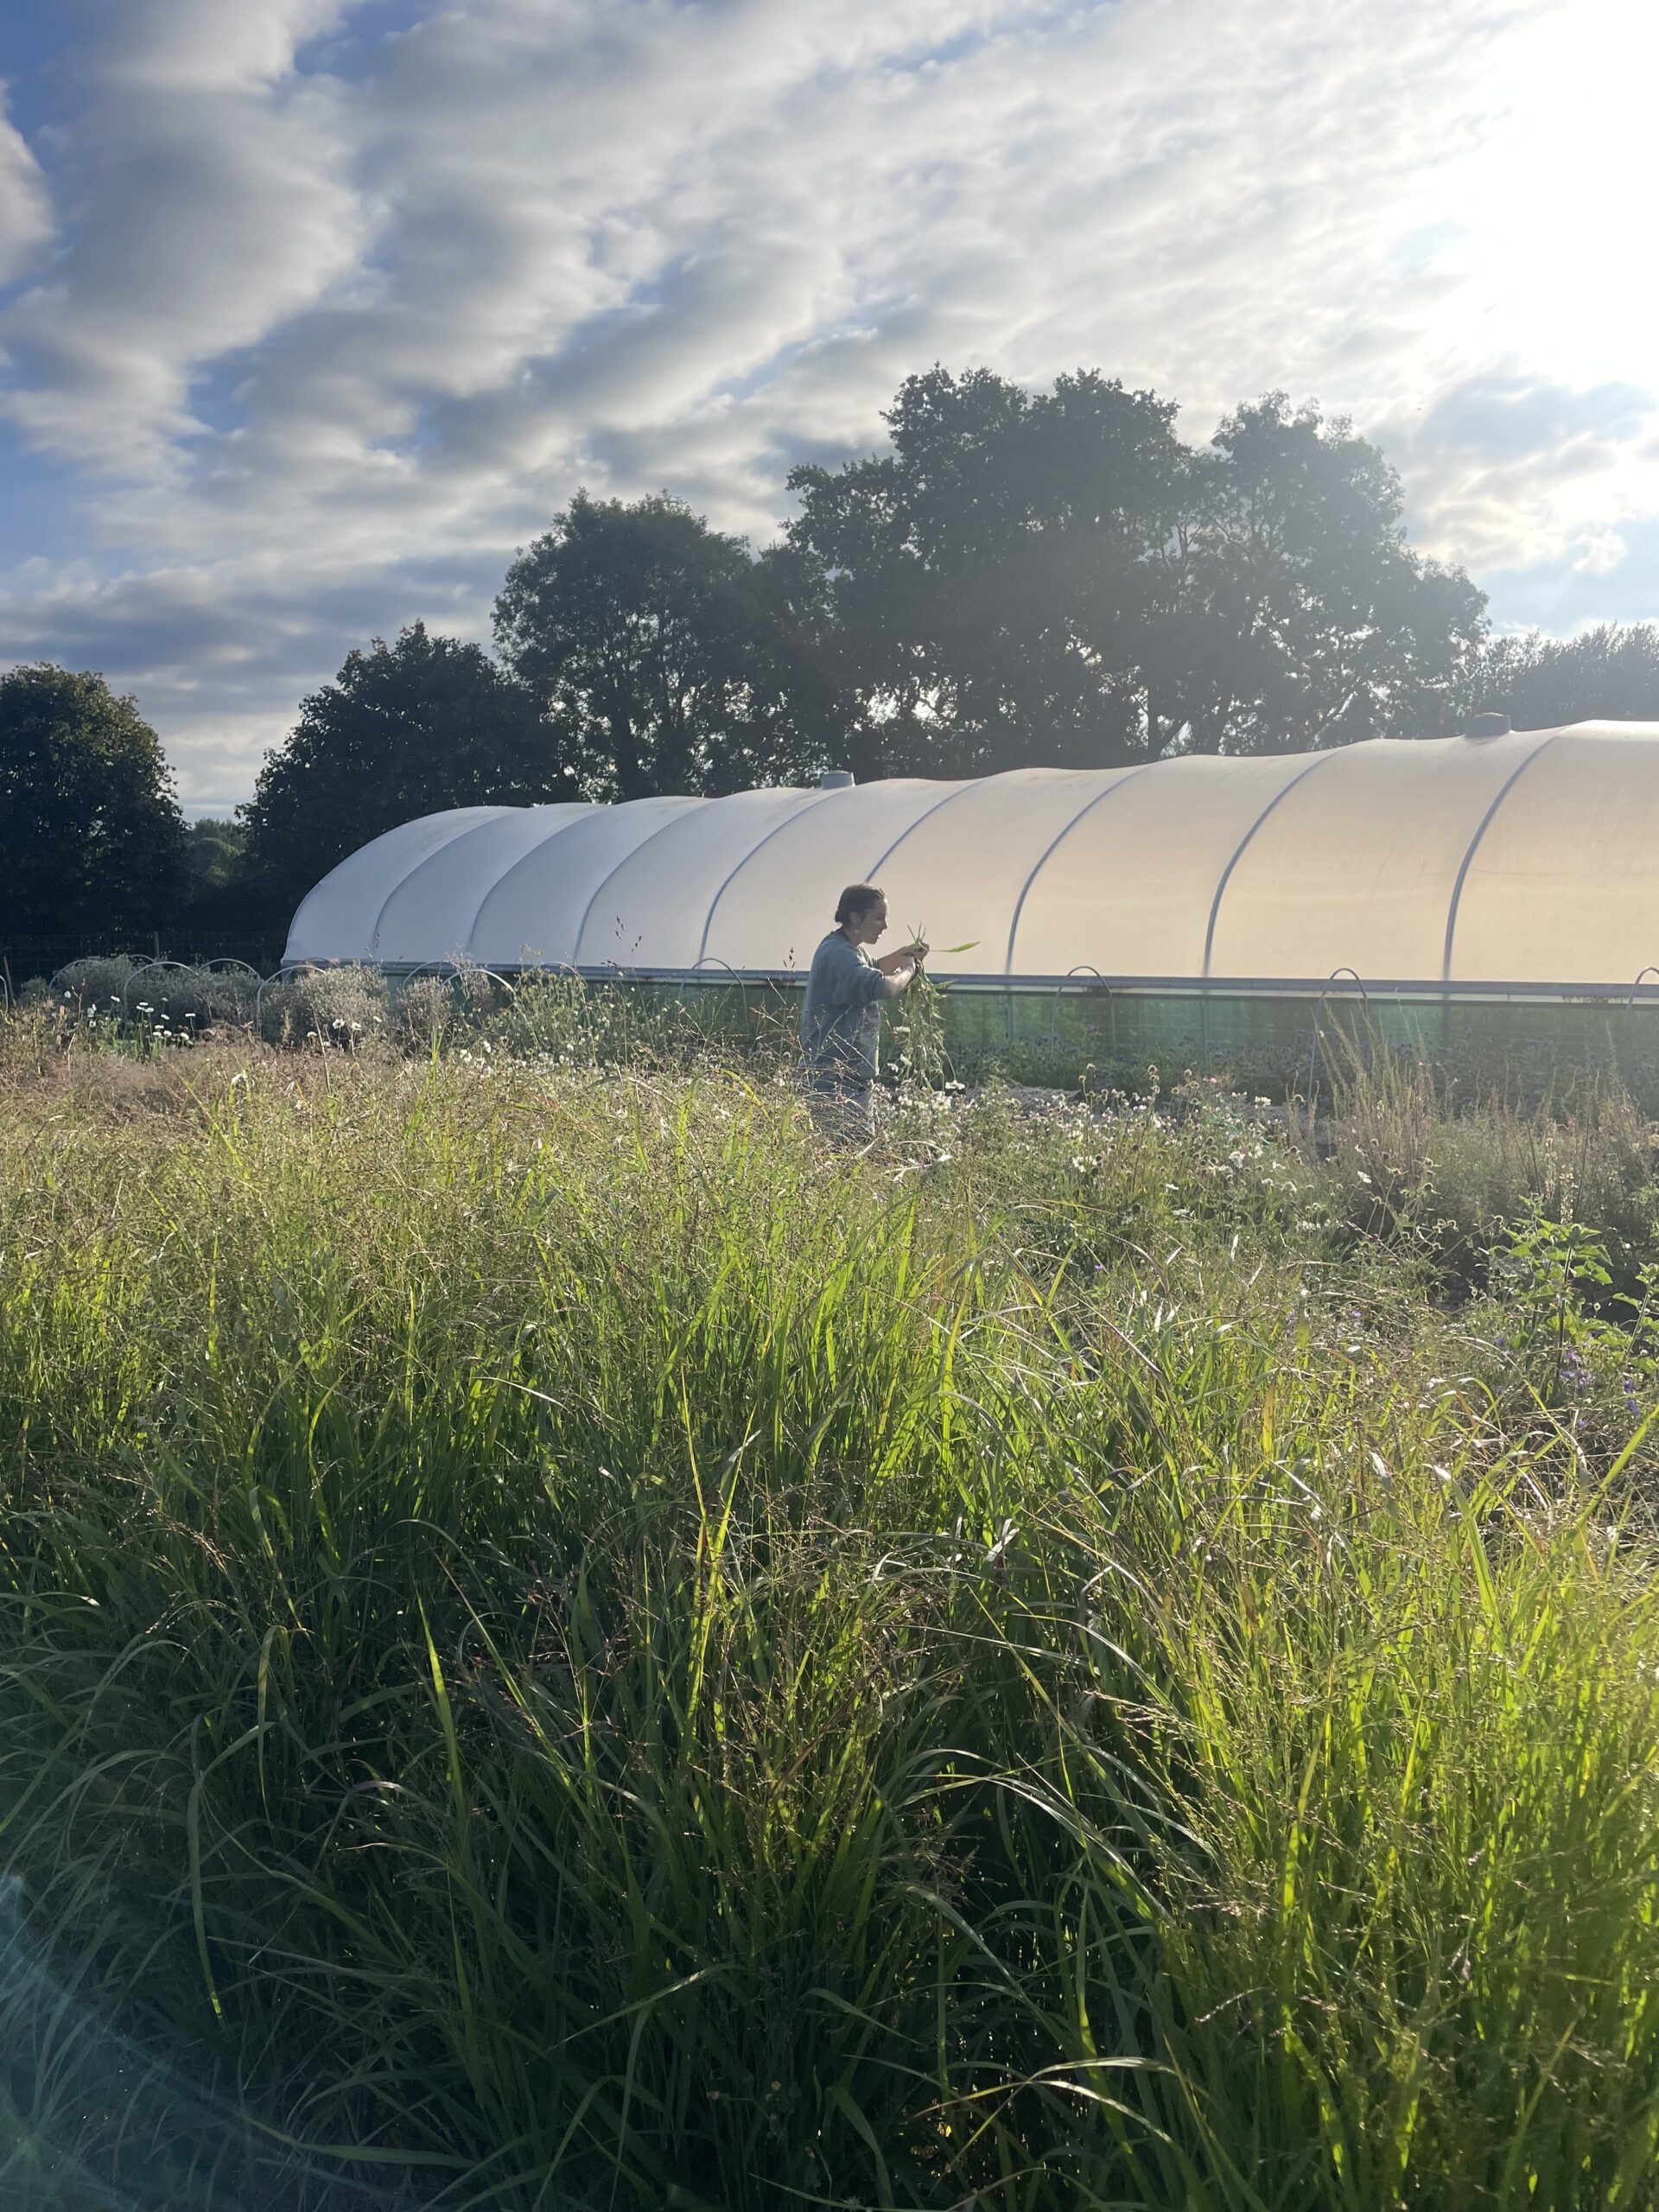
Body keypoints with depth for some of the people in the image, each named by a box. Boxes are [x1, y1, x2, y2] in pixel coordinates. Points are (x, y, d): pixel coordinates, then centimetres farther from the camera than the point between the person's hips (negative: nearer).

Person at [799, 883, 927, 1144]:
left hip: (856, 1073, 11)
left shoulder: (854, 949, 15)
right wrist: (908, 969, -11)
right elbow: (882, 987, -32)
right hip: (835, 1076, -11)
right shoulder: (837, 953, -18)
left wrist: (903, 955, 18)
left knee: (865, 1143, 11)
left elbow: (872, 969, 38)